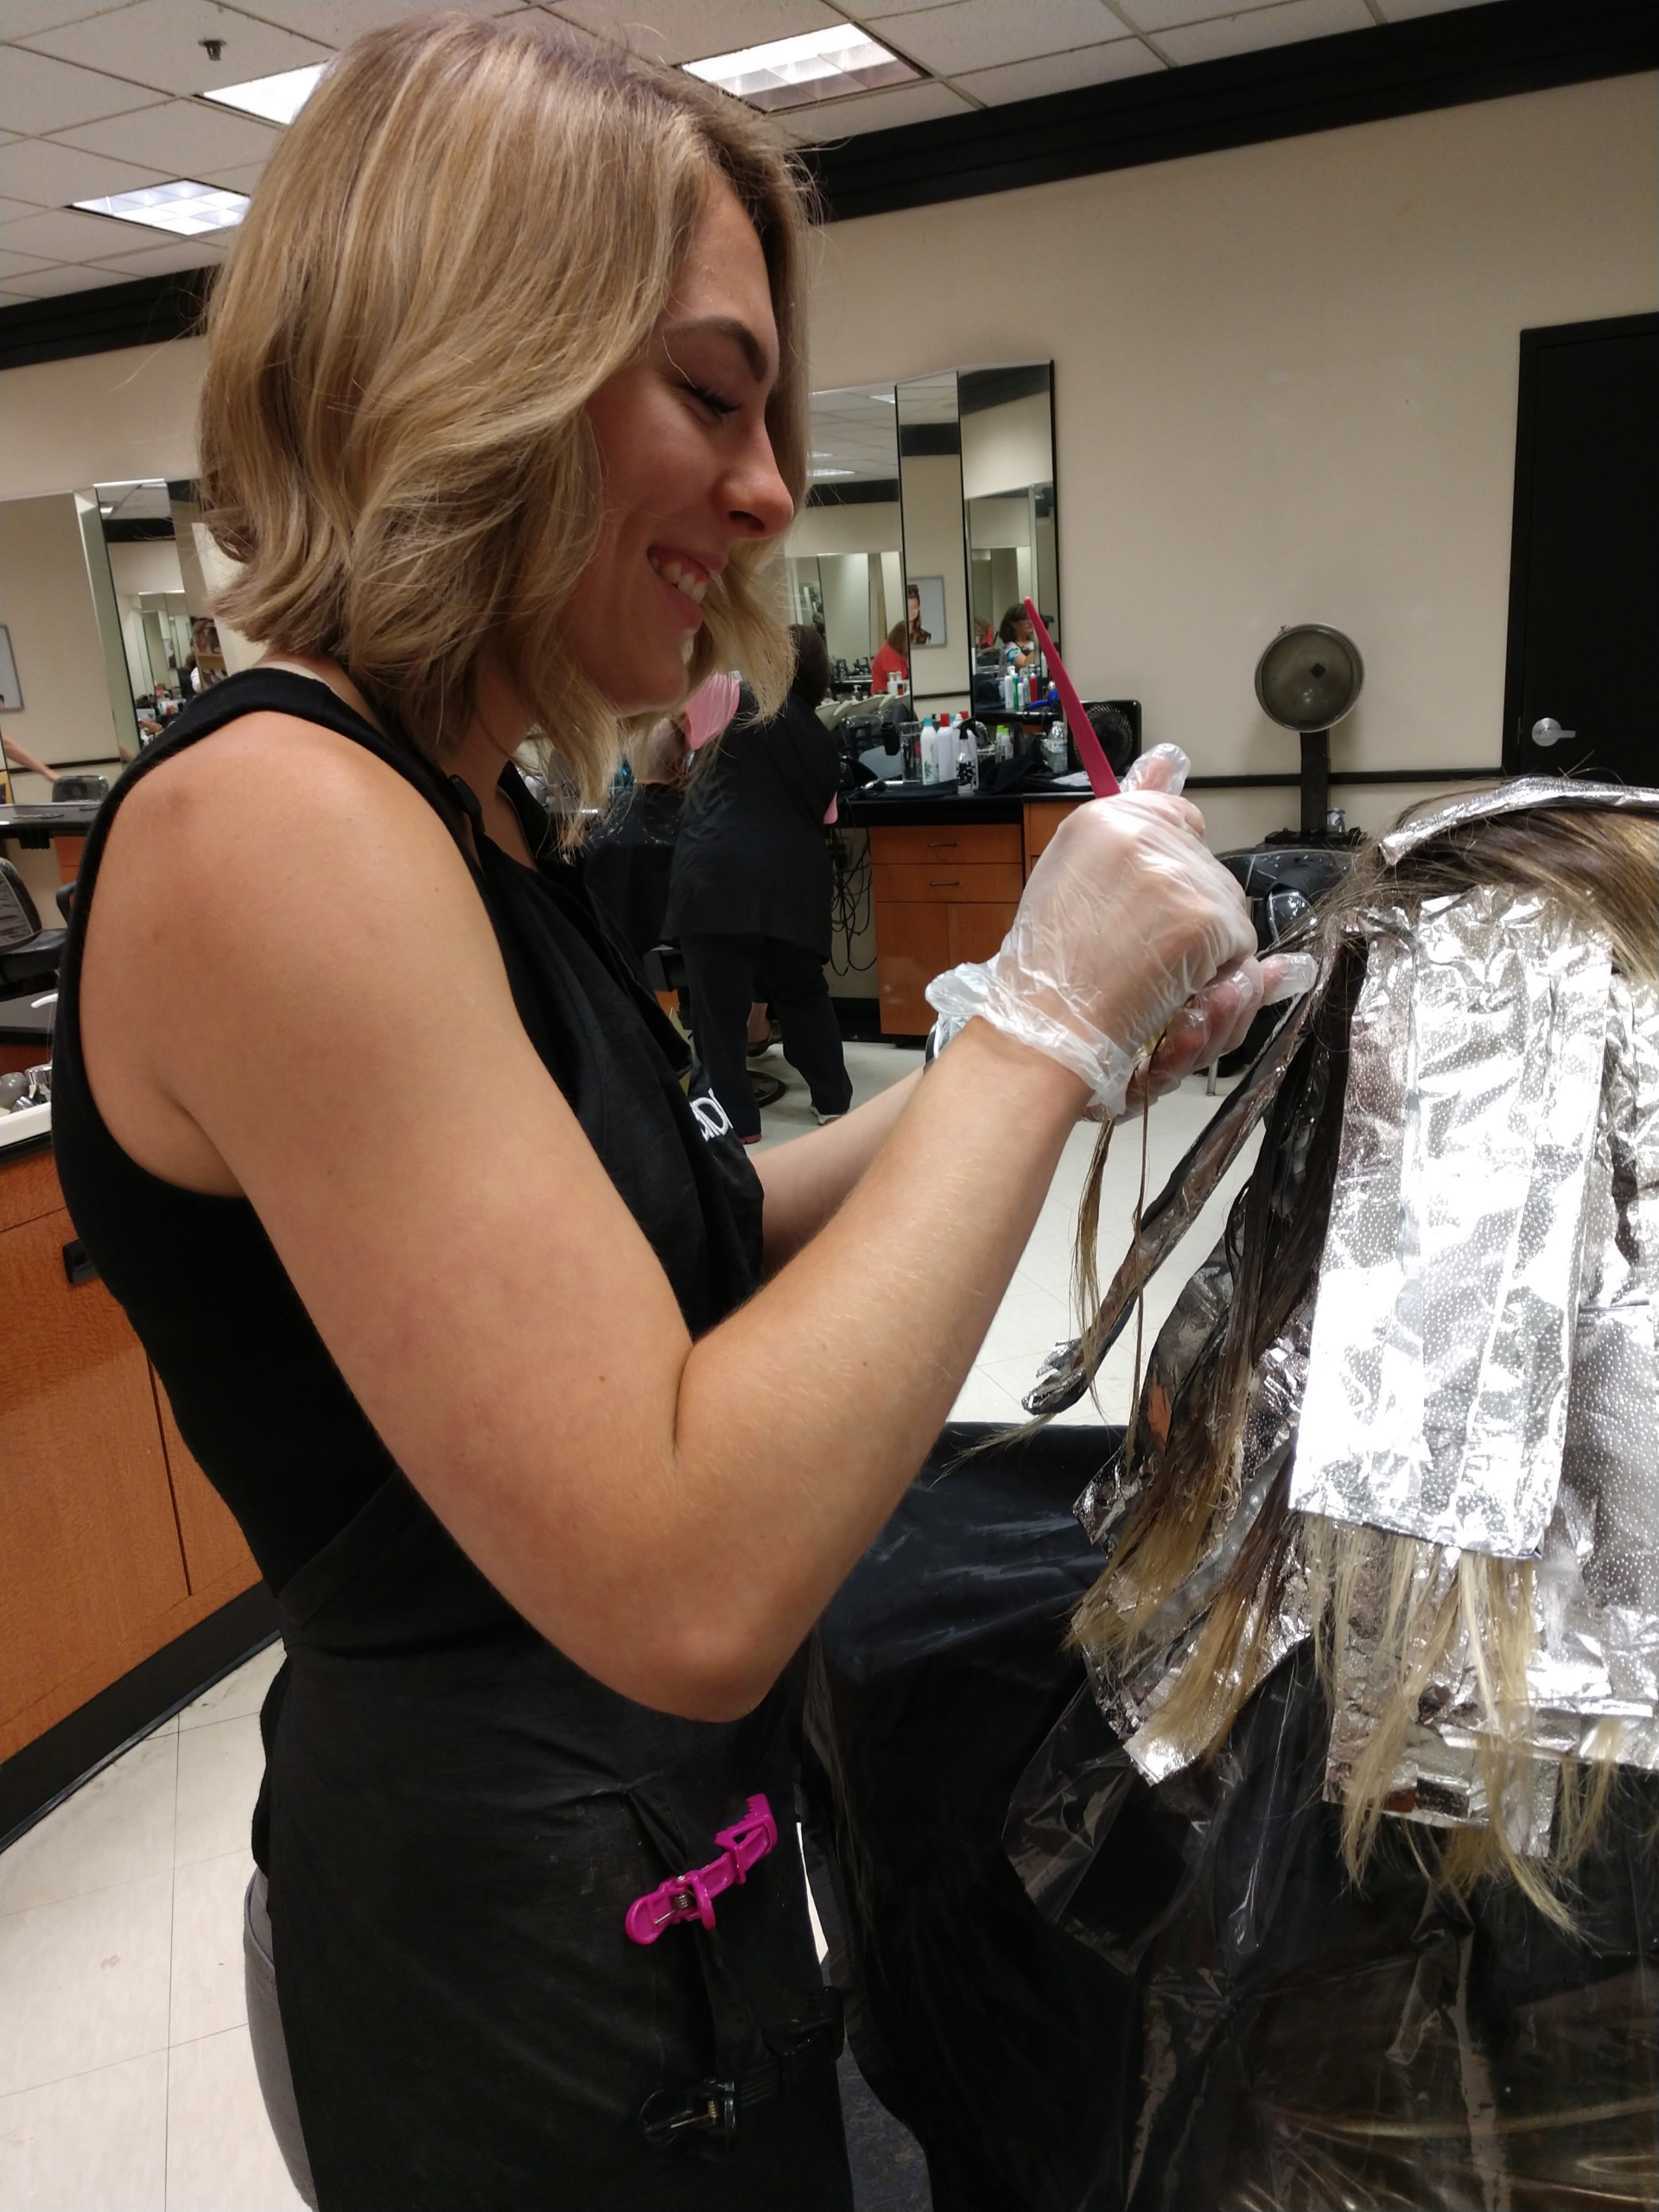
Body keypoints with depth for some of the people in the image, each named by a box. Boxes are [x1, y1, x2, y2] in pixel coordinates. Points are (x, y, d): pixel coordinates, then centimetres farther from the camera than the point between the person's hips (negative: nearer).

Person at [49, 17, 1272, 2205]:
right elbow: (689, 1579, -32)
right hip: (534, 1940, -8)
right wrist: (1037, 1030, -25)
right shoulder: (269, 823, -26)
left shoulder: (463, 815, 2)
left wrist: (1021, 1063, -2)